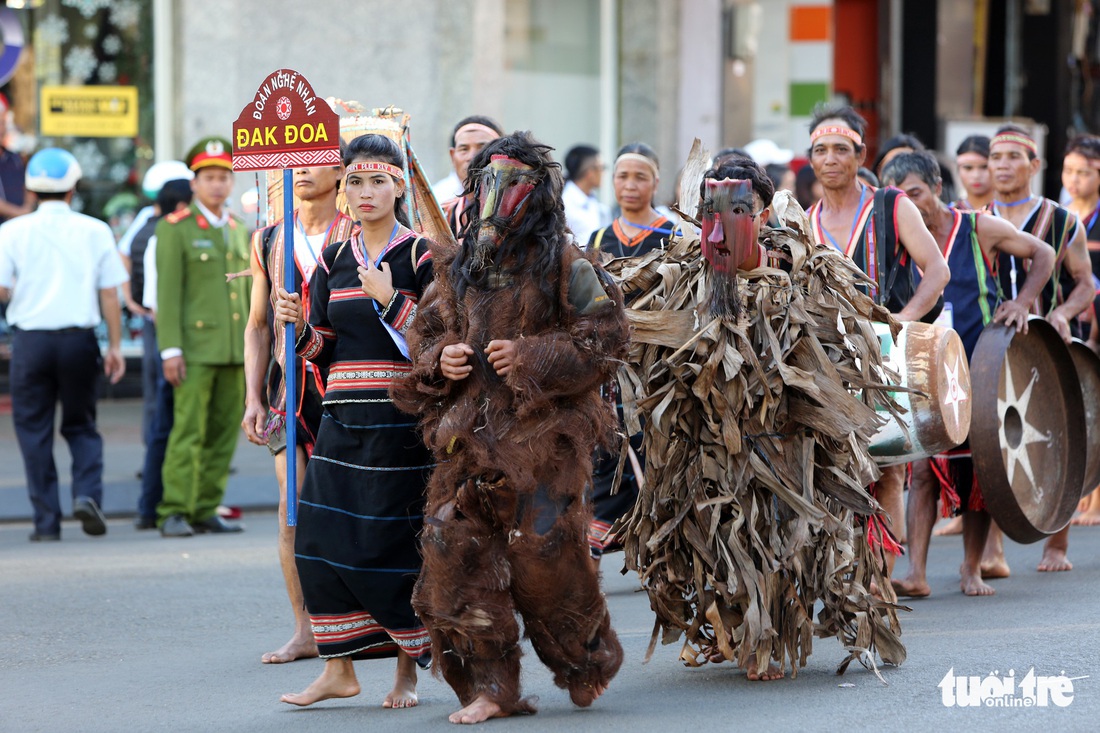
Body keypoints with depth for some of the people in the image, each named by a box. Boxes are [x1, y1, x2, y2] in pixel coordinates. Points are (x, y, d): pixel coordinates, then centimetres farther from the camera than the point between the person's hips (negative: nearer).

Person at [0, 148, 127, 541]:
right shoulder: (95, 231, 0)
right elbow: (110, 294, 1)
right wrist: (114, 346, 7)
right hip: (79, 338, 1)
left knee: (34, 430, 8)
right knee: (81, 424, 15)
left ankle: (47, 519, 5)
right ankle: (87, 491, -8)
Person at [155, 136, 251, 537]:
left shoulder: (238, 230, 15)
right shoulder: (175, 229, -4)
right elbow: (168, 291, -9)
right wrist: (170, 349, -15)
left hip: (234, 350, 6)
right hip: (195, 348, -6)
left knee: (224, 433, 5)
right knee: (188, 431, -11)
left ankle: (206, 511, 10)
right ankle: (174, 514, -9)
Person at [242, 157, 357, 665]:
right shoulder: (268, 241, 12)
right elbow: (258, 326, 15)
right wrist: (253, 398, 7)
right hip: (290, 388, 3)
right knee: (293, 508, -1)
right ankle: (305, 631, 5)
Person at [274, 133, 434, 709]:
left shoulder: (421, 255, -3)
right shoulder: (333, 261, 12)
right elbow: (322, 349, 15)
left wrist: (391, 301, -18)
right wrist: (298, 325, -5)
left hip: (400, 421, -5)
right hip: (342, 418, 5)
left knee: (391, 544, -4)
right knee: (323, 538, -1)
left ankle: (408, 668, 11)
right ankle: (339, 668, 7)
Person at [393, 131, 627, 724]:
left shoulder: (564, 265, -3)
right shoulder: (457, 266, 14)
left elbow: (605, 338, -6)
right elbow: (425, 333, 23)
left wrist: (531, 357, -12)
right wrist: (440, 359, 1)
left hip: (542, 432, -5)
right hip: (469, 435, 5)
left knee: (542, 549, -6)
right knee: (456, 548, -5)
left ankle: (588, 661, 20)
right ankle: (490, 686, 2)